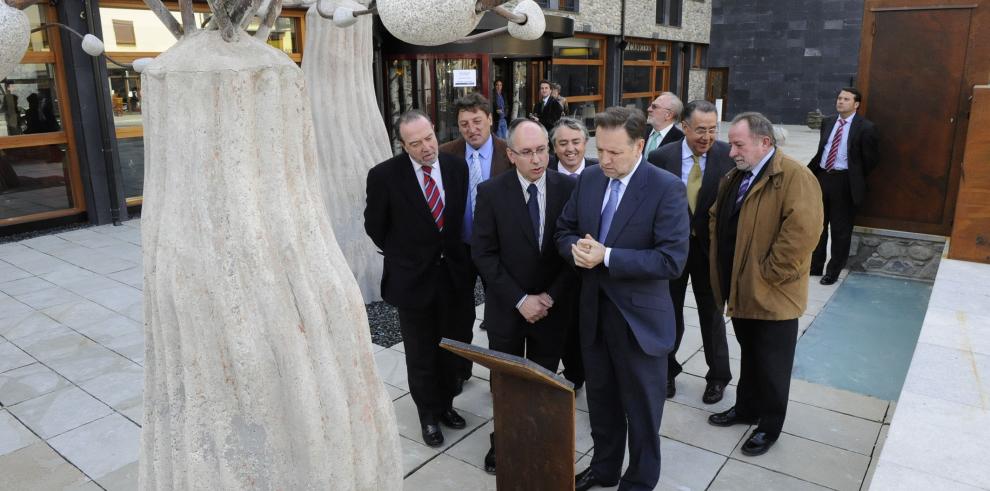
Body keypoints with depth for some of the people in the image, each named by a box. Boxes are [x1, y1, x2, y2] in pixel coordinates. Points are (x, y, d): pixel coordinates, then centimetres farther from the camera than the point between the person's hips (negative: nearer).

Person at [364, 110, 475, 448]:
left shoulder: (458, 166, -3)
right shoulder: (384, 175, -14)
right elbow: (375, 226, -1)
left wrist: (458, 254, 7)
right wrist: (403, 255, 4)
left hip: (454, 273, 3)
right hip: (412, 278, -3)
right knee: (421, 354, 12)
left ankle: (444, 403, 40)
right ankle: (428, 414, 33)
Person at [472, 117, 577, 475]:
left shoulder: (568, 188, -8)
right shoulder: (491, 192, -11)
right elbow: (483, 254, -11)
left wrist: (551, 296, -12)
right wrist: (520, 299, -16)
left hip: (553, 306, 1)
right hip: (507, 307, 0)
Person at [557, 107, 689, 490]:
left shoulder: (666, 188, -17)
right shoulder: (589, 178, 1)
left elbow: (672, 259, -23)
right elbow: (564, 230, 9)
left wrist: (607, 256, -27)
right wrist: (577, 247, -14)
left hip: (638, 317, -5)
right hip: (593, 309, 5)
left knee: (641, 407, 14)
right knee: (600, 398, 22)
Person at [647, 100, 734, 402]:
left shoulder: (728, 155, -11)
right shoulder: (661, 157, -10)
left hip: (710, 246, 0)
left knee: (711, 312, 16)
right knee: (669, 312, 17)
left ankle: (718, 376, 35)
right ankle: (667, 370, 38)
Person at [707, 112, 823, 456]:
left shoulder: (794, 177, -18)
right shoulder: (735, 177, 9)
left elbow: (803, 231, -27)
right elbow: (717, 218, 19)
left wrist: (769, 274, -22)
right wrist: (721, 265, 8)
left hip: (773, 294, -7)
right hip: (741, 288, 8)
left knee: (771, 364, 9)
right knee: (749, 354, 23)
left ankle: (769, 426, 26)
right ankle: (746, 408, 40)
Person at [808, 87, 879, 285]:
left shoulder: (865, 127, -9)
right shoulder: (828, 122, 9)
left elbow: (869, 161, -5)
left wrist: (854, 180, -1)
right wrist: (809, 171, 4)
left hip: (843, 182, -6)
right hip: (821, 177, 6)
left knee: (840, 230, 6)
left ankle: (833, 271, 20)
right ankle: (815, 266, 30)